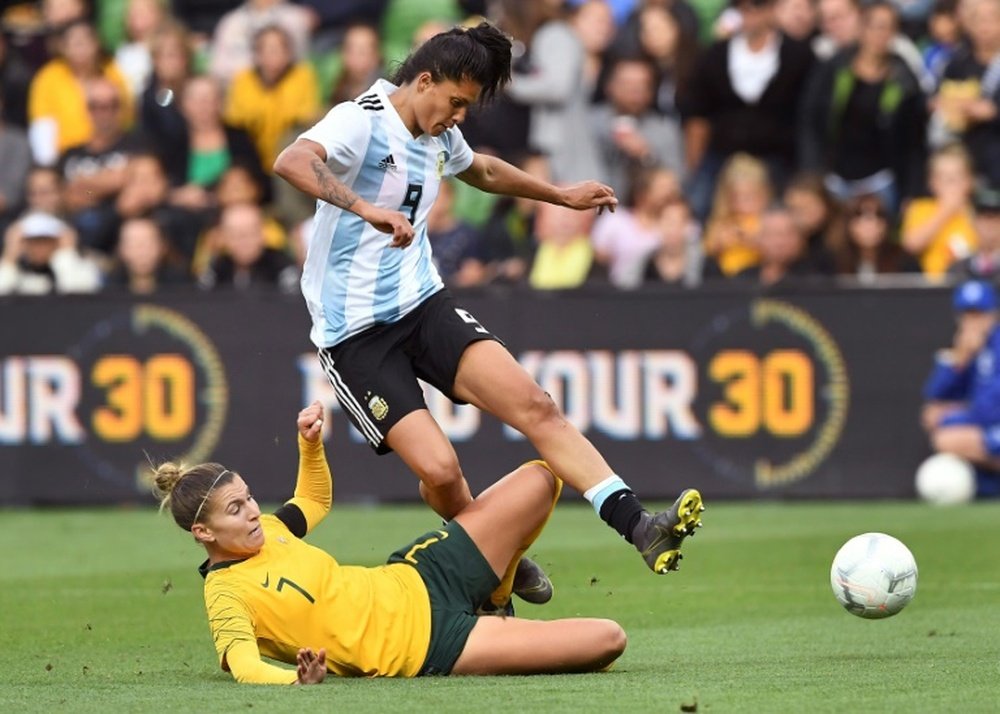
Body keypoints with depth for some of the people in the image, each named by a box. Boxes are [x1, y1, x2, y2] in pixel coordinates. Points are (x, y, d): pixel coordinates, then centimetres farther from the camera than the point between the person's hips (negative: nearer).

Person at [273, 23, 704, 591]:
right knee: (439, 468, -19)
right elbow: (291, 161, -36)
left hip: (424, 305, 7)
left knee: (535, 406, -14)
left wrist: (562, 195, 44)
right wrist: (367, 208, -49)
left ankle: (637, 526, -19)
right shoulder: (361, 122, -15)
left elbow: (483, 170, 36)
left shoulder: (440, 138, 11)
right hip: (356, 332, -7)